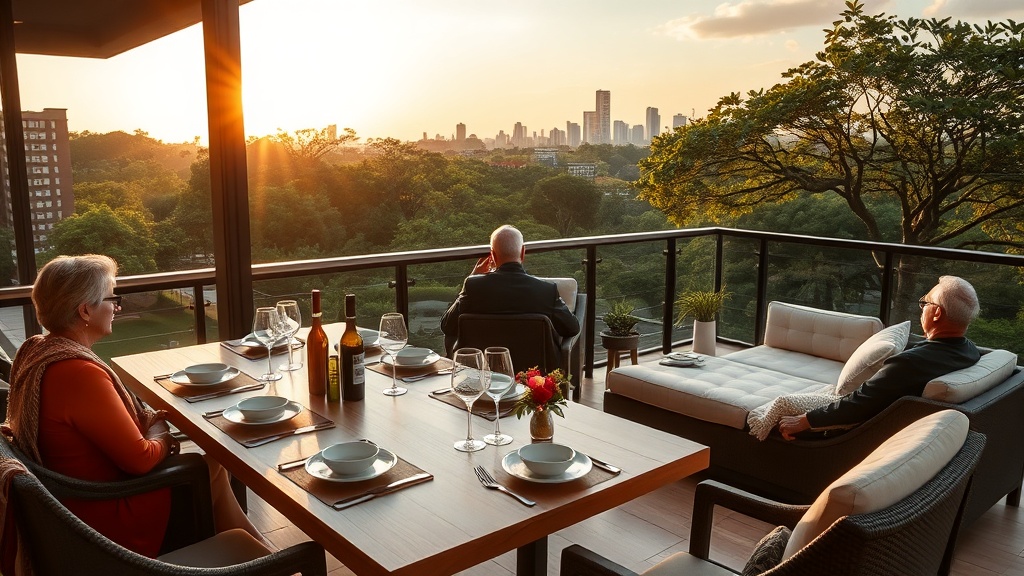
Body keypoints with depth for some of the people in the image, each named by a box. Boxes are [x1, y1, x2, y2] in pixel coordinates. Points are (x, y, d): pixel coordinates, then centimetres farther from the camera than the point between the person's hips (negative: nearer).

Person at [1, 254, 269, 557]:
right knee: (215, 467, 5)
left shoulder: (35, 350, -1)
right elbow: (140, 458, -25)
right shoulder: (79, 373, -32)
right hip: (113, 522, -9)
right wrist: (159, 436, -4)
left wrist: (145, 419, -1)